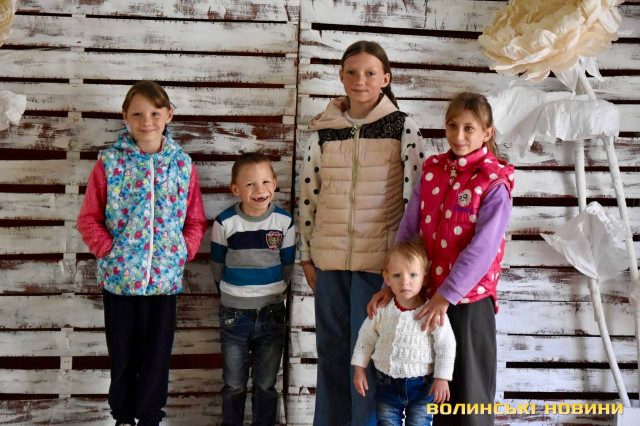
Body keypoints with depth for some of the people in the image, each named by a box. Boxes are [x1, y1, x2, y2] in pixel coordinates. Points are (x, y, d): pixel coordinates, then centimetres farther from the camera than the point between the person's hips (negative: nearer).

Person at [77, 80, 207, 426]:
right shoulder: (109, 162, -3)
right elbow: (88, 218, 0)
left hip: (164, 277, 1)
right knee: (122, 353, 13)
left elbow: (196, 221, 6)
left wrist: (183, 251, -7)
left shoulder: (183, 165, 1)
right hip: (118, 276, -1)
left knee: (157, 355, 10)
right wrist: (107, 249, -11)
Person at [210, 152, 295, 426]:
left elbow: (287, 268, 5)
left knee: (266, 386, 11)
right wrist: (232, 296, 9)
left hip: (272, 313, 1)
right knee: (234, 386, 11)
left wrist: (272, 295, 8)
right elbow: (218, 267, 3)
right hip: (234, 314, -1)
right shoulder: (225, 223, -10)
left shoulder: (284, 222, -6)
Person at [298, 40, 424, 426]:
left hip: (379, 258, -3)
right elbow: (308, 194, 12)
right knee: (331, 348, 12)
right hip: (330, 257, 4)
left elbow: (416, 193, -3)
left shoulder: (403, 128, -2)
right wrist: (307, 254, 11)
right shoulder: (323, 130, 7)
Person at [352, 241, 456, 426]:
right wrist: (359, 368, 5)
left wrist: (442, 378, -9)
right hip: (387, 384, 3)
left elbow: (446, 345, -9)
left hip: (422, 386, -3)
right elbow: (366, 338, 5)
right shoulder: (382, 310, -7)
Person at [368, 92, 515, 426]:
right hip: (425, 294, 5)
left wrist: (446, 296, -20)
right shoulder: (431, 171, 6)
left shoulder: (494, 182, -10)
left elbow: (483, 248, -17)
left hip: (469, 299, -5)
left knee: (467, 392, 6)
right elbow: (408, 230, 4)